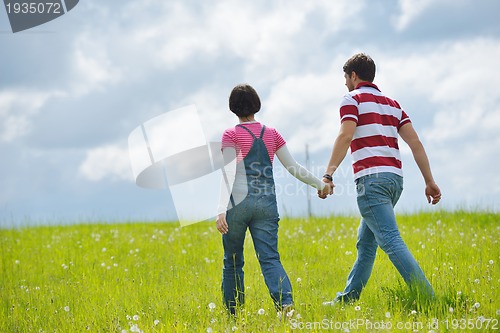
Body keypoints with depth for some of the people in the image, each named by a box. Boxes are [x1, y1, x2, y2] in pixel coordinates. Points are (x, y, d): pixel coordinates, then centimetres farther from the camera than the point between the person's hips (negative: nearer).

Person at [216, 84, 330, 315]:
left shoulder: (231, 135, 0)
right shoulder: (272, 134, 12)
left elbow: (229, 172, -12)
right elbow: (293, 168, 13)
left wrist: (221, 210, -20)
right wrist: (320, 183, 28)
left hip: (238, 203, -3)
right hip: (266, 205, 3)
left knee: (233, 261, 11)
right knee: (270, 258, -4)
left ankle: (233, 312, 15)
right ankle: (285, 302, -28)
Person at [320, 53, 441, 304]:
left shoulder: (353, 99, 2)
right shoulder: (391, 103, 22)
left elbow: (345, 136, -15)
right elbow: (415, 142, 13)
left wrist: (328, 174, -20)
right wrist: (429, 181, 11)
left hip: (371, 178, -8)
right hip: (394, 178, 8)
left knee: (390, 241, -15)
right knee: (366, 242, 17)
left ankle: (426, 297, -26)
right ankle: (347, 298, 23)